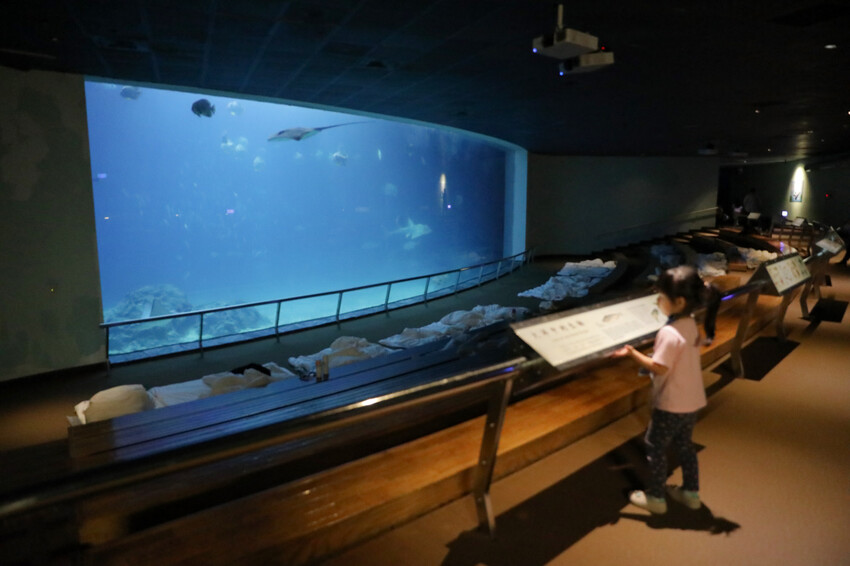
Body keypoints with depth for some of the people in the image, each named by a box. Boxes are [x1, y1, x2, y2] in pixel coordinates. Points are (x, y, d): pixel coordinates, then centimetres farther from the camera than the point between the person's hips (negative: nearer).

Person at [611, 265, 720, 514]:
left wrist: (631, 353, -23)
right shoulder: (690, 325, 0)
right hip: (692, 401, 8)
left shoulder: (669, 333, -28)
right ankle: (691, 492, 36)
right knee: (684, 444, 23)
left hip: (671, 404, -8)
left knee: (655, 447, 8)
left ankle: (655, 497, 20)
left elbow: (658, 367, -26)